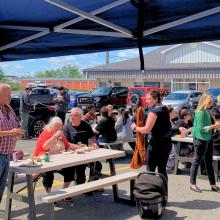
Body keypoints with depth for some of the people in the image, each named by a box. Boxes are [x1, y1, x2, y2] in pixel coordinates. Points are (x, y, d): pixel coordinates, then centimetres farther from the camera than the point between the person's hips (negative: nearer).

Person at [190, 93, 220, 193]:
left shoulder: (206, 111, 8)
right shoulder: (200, 112, -17)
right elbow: (201, 128, -20)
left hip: (208, 139, 9)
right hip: (201, 139, -9)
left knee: (209, 162, 14)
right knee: (197, 161, 1)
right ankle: (193, 184, 11)